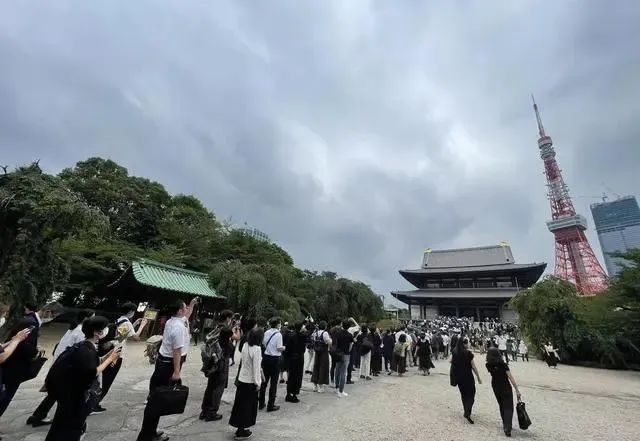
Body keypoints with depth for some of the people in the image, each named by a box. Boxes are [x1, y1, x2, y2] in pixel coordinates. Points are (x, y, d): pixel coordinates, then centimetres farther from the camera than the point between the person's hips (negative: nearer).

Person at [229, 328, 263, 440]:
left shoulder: (245, 345, -5)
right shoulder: (257, 349, -24)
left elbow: (242, 360, 3)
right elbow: (256, 368, -20)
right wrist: (257, 383, -10)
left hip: (242, 379, 6)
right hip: (250, 381, -6)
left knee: (241, 404, 18)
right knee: (248, 406, 10)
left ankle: (240, 427, 33)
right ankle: (241, 431, 22)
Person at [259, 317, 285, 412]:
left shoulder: (266, 333, 0)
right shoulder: (278, 334, -17)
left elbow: (263, 343, 7)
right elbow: (279, 348, -18)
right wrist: (285, 347, 2)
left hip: (266, 357, 6)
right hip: (275, 359, -6)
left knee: (264, 380, 17)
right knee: (273, 382, 6)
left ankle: (261, 403, 28)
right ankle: (271, 405, 13)